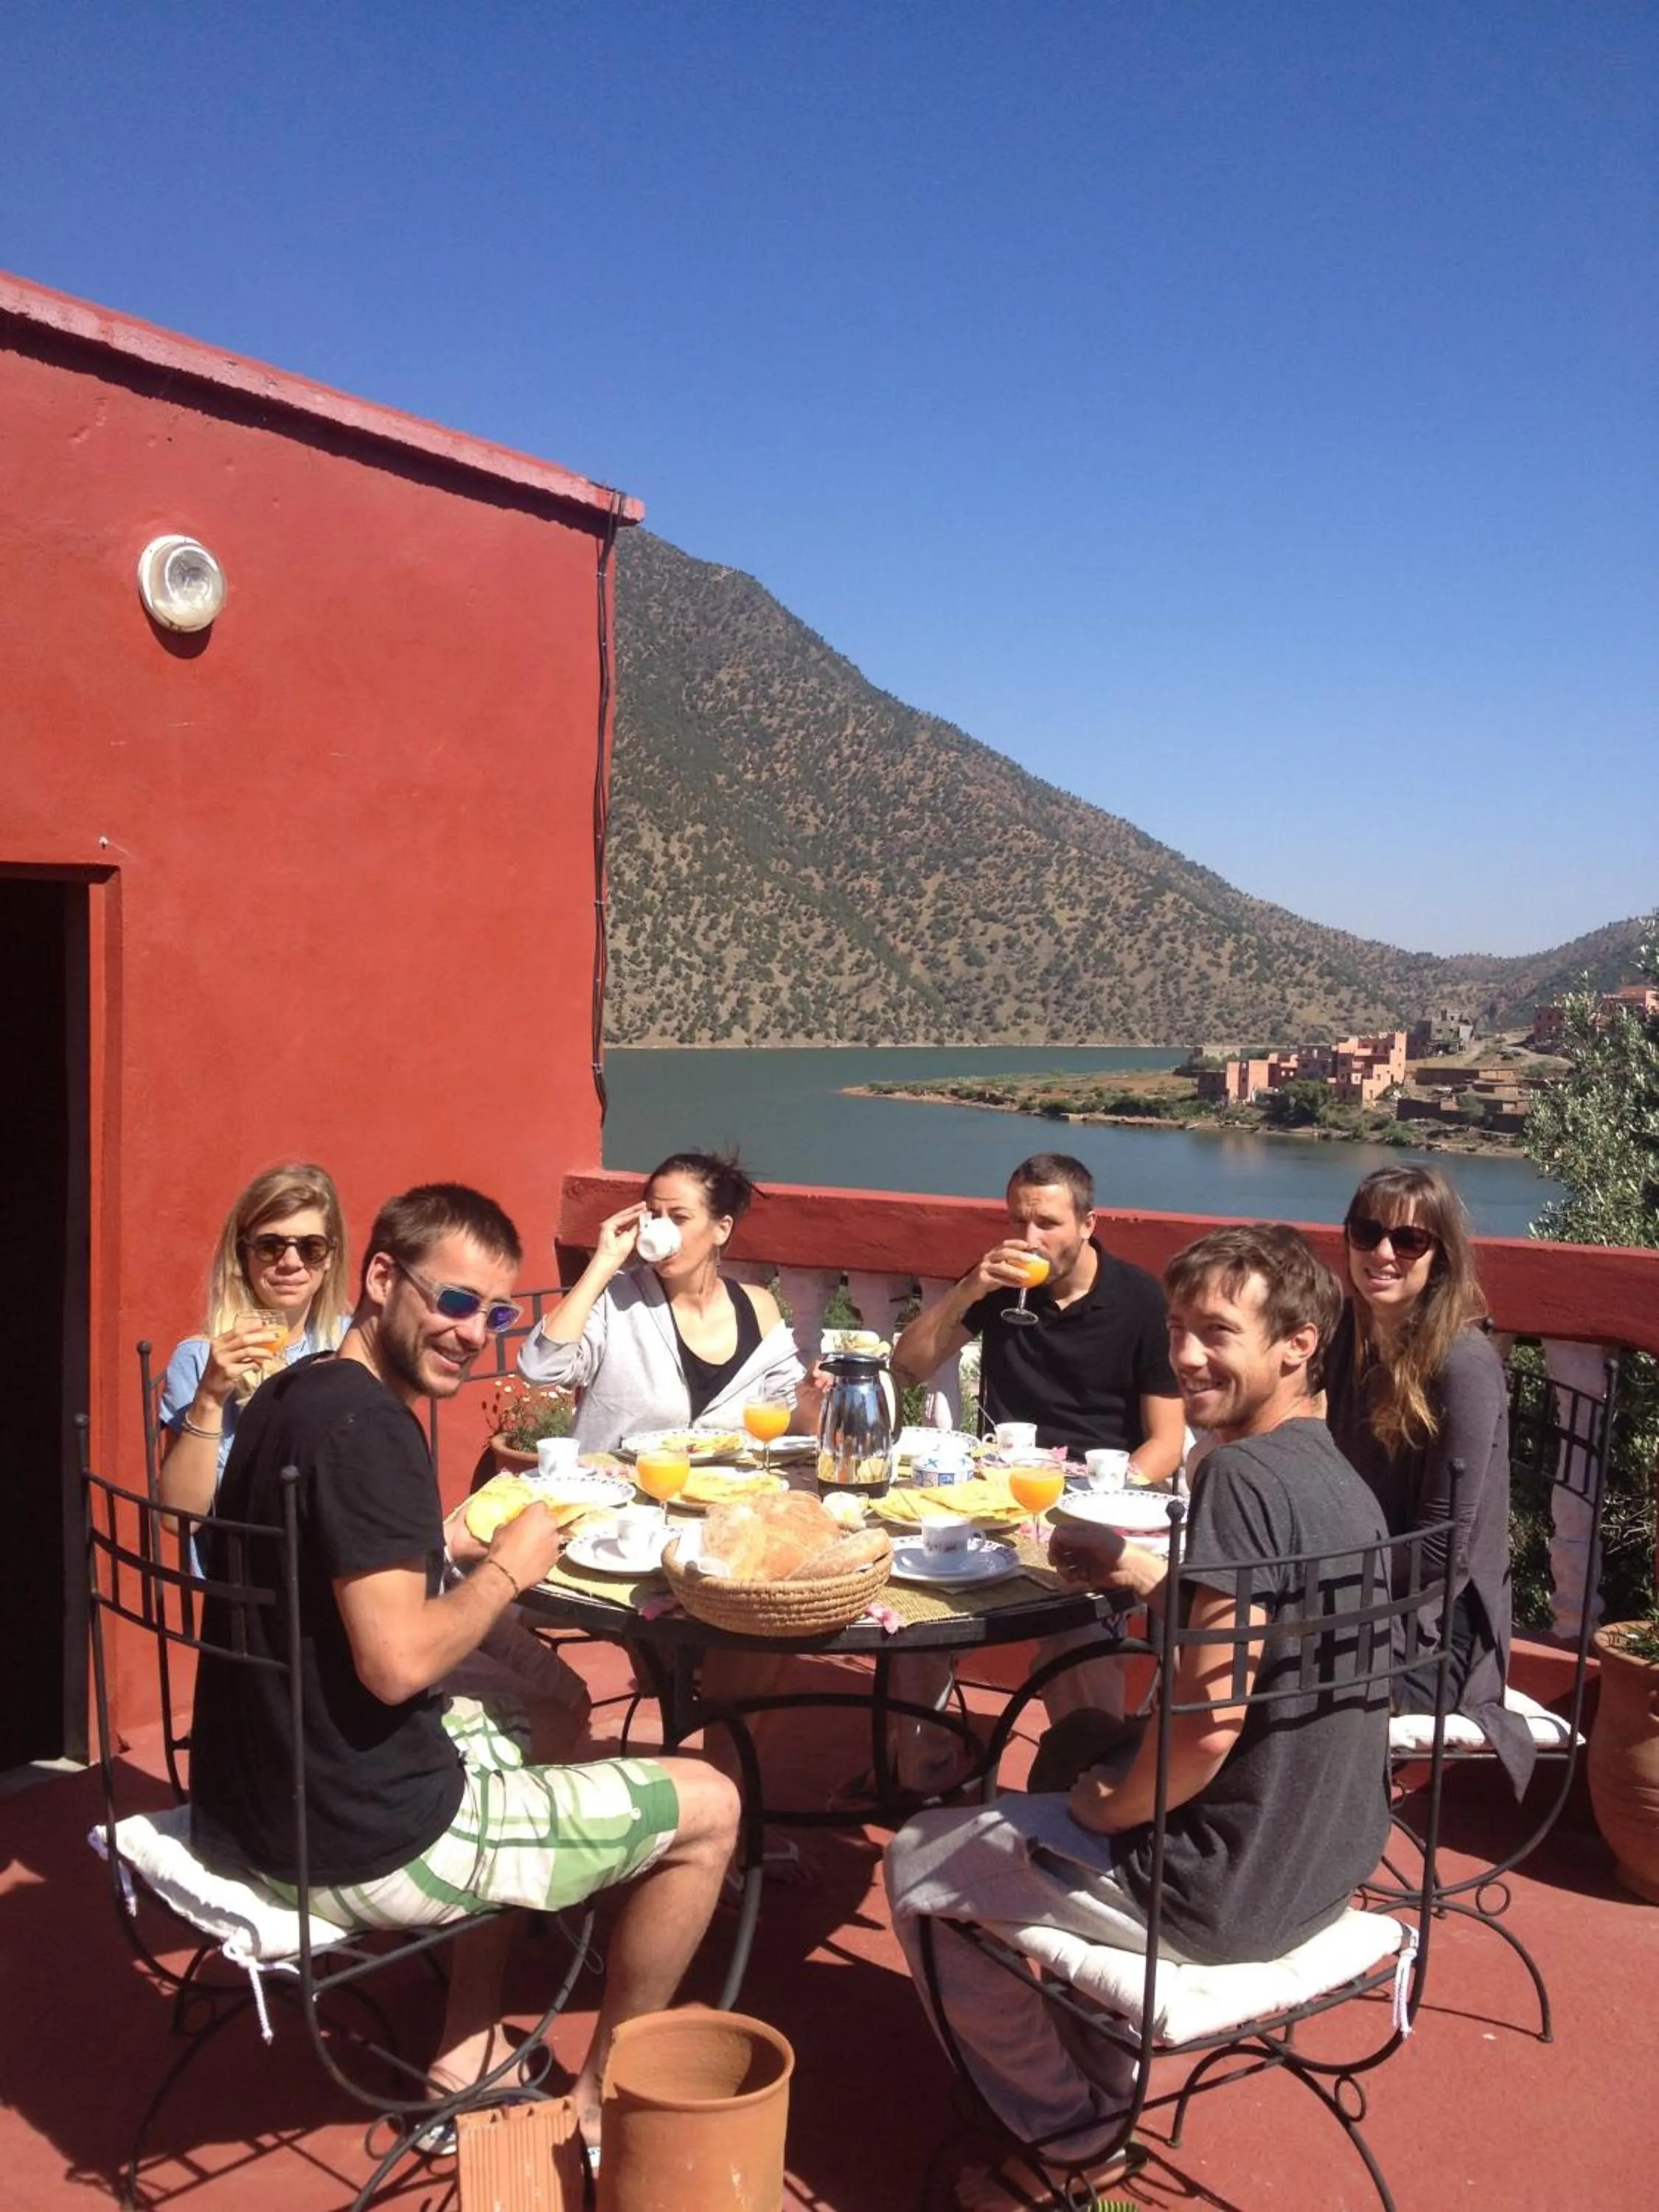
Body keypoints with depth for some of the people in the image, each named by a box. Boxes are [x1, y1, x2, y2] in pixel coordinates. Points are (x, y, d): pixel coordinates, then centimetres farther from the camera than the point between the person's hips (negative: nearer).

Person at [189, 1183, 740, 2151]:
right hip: (363, 1840, -9)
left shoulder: (291, 1393, 6)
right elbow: (397, 1661, -29)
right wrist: (507, 1570, -13)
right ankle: (604, 2099, 22)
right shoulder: (367, 1422, -23)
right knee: (710, 1805, 4)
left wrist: (455, 1548, 7)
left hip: (259, 1804, 10)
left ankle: (467, 2059, 32)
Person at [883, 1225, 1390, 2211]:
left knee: (920, 1862, 10)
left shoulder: (1243, 1475, -24)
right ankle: (1102, 2093, 33)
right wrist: (1152, 1577, 12)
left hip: (1230, 1888, -9)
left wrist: (1106, 1804, -10)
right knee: (1079, 1758, 32)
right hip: (1325, 1860, 9)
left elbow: (1209, 1721, -27)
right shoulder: (1342, 1479, 4)